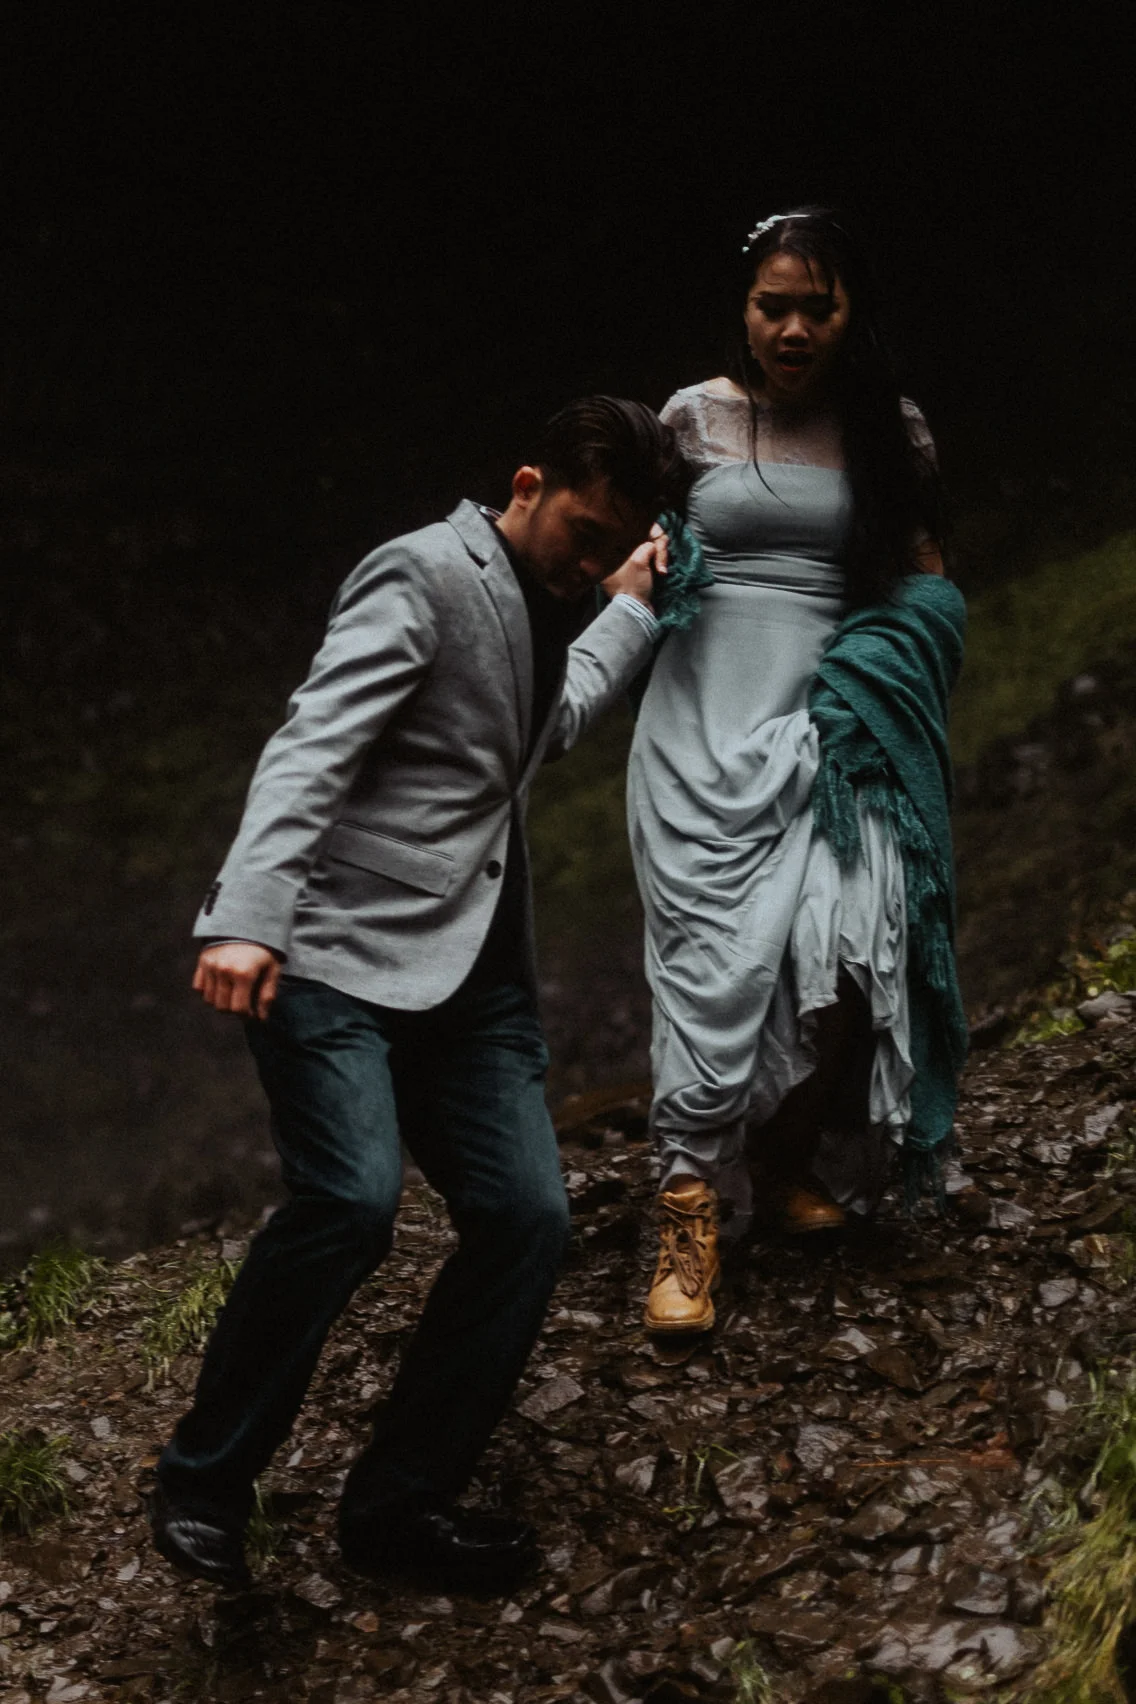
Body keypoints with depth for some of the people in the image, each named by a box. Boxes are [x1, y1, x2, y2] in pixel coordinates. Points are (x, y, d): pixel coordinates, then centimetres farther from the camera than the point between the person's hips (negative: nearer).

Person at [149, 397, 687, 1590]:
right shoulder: (426, 574, -7)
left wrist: (631, 606, 41)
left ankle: (398, 1505, 7)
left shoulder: (539, 605, 20)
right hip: (337, 955, -8)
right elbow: (310, 749, -21)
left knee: (526, 1217, -6)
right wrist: (248, 918, -34)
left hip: (469, 971, 8)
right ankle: (202, 1486, -5)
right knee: (348, 1200, -25)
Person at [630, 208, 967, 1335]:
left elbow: (928, 585, 14)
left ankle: (799, 1148, 17)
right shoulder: (694, 417, 7)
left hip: (830, 721, 1)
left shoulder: (888, 431, 9)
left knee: (840, 946, -11)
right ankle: (691, 1210, -8)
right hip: (705, 717, -1)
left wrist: (888, 646, -4)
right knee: (714, 955, -11)